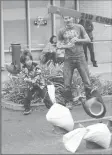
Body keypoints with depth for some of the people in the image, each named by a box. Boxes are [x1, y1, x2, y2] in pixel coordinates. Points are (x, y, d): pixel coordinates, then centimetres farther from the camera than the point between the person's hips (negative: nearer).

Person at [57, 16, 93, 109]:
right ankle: (68, 102, 14)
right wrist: (66, 46, -11)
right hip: (68, 59, 1)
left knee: (87, 81, -2)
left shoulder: (79, 28, 4)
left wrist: (78, 40, -10)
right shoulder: (61, 31, 6)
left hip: (80, 57, -1)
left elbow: (88, 40, 6)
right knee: (67, 83, 1)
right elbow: (58, 45, 9)